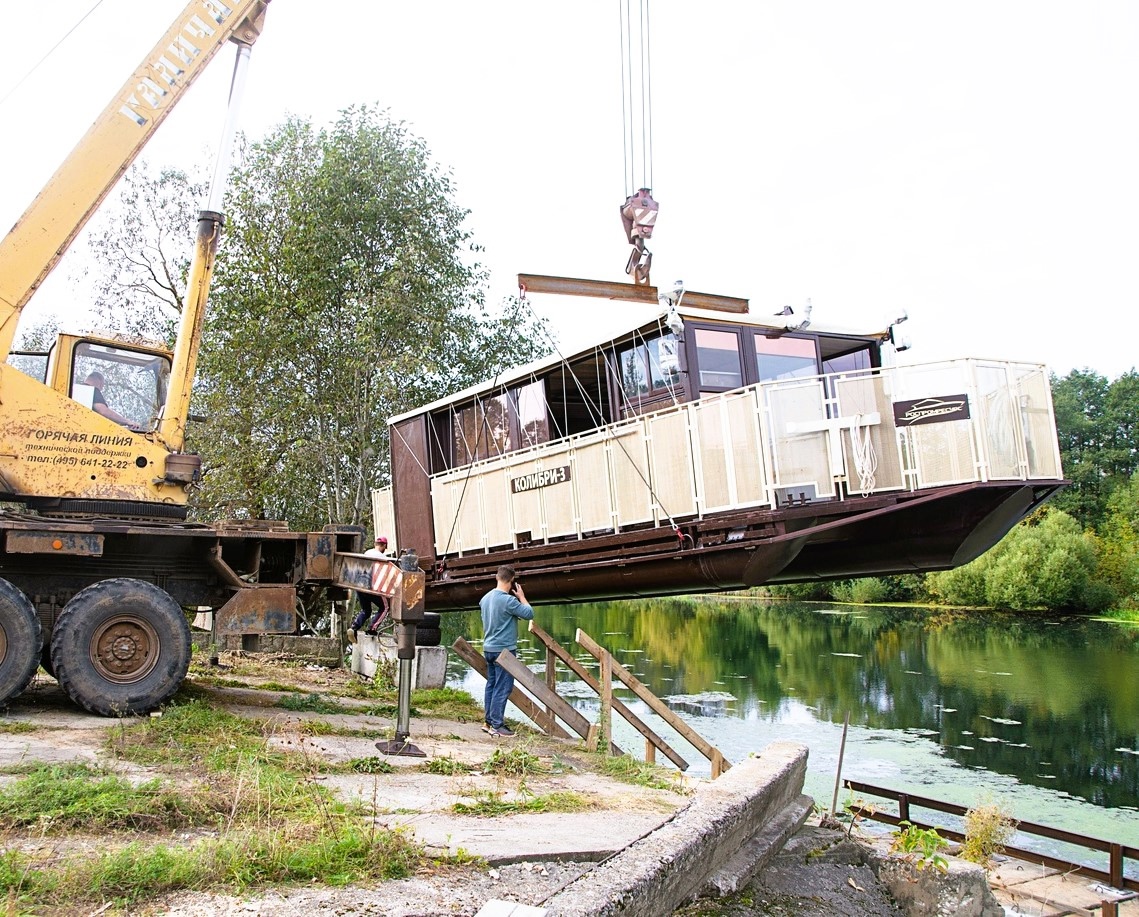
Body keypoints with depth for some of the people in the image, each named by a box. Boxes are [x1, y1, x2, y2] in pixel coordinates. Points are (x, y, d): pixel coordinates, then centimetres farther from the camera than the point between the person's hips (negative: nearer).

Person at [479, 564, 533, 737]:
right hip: (504, 649, -8)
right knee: (503, 688, -3)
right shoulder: (508, 600, -19)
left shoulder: (486, 598, 7)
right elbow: (529, 614, -14)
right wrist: (521, 596, -1)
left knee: (491, 685, 14)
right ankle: (497, 726, 0)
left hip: (489, 648, 8)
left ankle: (489, 722, 19)